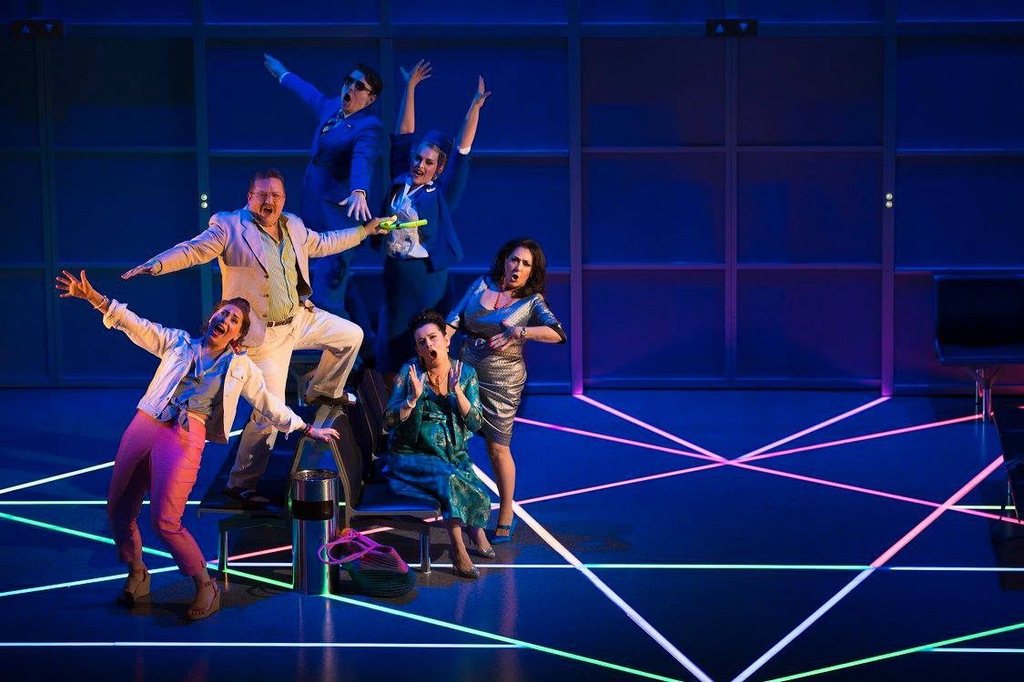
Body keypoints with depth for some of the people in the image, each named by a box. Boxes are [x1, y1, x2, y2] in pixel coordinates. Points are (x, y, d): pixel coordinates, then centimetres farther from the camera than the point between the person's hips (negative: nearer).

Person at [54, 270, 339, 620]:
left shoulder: (241, 367, 15)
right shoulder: (178, 343, 15)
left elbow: (269, 404, 21)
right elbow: (134, 324, 8)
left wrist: (308, 430, 19)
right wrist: (92, 296, -3)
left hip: (185, 438, -3)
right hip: (145, 426, 3)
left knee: (164, 520, -16)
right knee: (118, 510, 7)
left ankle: (205, 587, 1)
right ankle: (137, 576, 29)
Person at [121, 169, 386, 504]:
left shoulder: (293, 226, 7)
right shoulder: (229, 227, -13)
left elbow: (322, 244, 24)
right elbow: (193, 249, -23)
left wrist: (366, 229, 26)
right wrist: (156, 264, -39)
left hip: (300, 317, 7)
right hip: (265, 333, -7)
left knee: (351, 335, 18)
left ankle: (323, 391, 40)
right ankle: (241, 484, 4)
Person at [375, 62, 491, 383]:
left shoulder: (441, 194, -4)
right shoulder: (400, 182, 6)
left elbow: (462, 152, -11)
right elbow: (404, 135, 12)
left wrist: (474, 109, -19)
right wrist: (410, 88, 15)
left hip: (426, 276, -5)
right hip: (394, 272, 5)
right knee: (390, 341, 8)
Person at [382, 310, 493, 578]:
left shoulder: (466, 374, 2)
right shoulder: (409, 374, -7)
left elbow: (475, 423, -4)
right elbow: (389, 422, -8)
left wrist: (457, 391, -16)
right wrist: (413, 399, -23)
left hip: (454, 455, 3)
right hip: (412, 456, -3)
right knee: (448, 476, -32)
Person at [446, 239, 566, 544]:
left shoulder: (532, 301, -5)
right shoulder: (482, 284, 5)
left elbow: (557, 333, -21)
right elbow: (454, 320, 4)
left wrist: (520, 331, -31)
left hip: (502, 380, -4)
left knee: (498, 448, 0)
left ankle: (506, 516, 13)